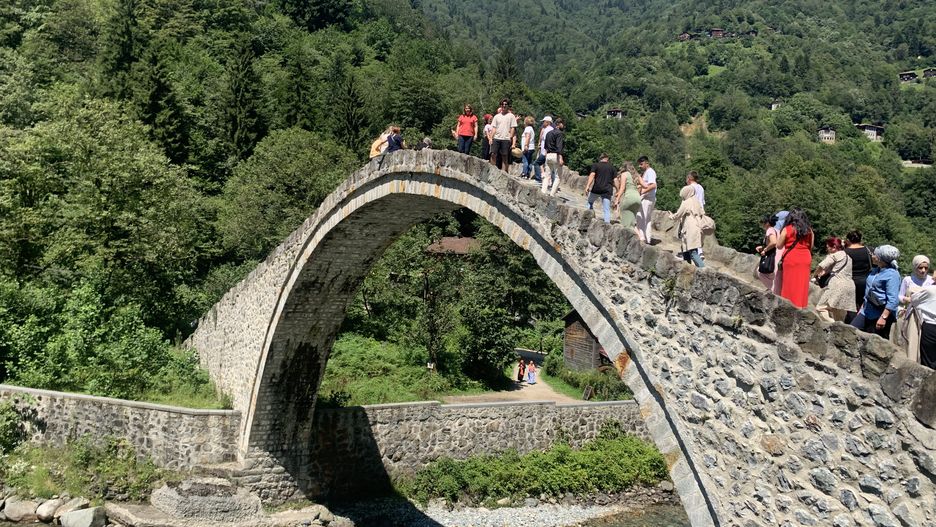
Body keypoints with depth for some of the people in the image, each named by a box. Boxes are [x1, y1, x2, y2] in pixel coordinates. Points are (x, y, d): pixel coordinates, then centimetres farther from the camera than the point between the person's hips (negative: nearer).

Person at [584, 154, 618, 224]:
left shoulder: (596, 165, 6)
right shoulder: (613, 167, 12)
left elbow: (592, 175, -9)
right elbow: (615, 180, 5)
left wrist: (587, 186, -16)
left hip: (596, 189, -1)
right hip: (607, 191, 1)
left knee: (590, 202, 26)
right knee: (607, 210, 2)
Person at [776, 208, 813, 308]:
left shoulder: (787, 229, -6)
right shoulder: (809, 230, 4)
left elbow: (779, 245, -1)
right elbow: (811, 246, 11)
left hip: (790, 259, -3)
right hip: (805, 259, 3)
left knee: (790, 285, 3)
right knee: (802, 285, 8)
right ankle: (801, 306, 10)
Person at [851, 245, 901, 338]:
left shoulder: (892, 274, -17)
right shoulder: (875, 271, 12)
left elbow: (892, 300, -23)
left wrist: (883, 317, -29)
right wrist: (862, 308, 24)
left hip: (882, 312, -9)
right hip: (867, 311, 9)